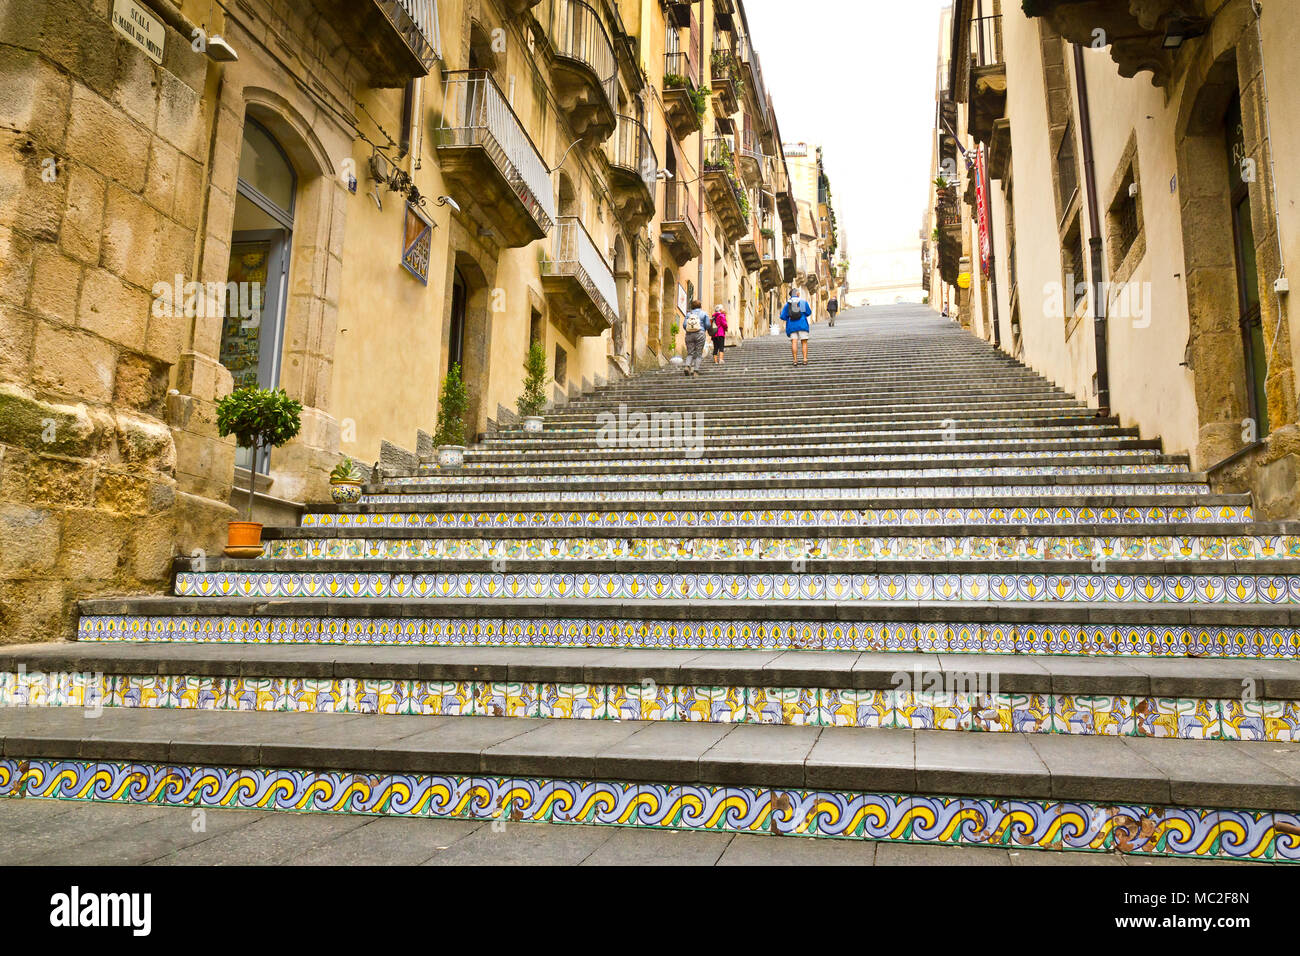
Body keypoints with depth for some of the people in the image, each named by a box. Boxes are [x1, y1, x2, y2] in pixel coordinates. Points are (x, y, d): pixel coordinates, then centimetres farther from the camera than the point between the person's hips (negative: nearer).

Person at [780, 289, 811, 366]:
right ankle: (805, 359, -3)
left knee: (794, 342, -4)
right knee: (804, 342, 4)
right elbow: (808, 313, 12)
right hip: (802, 324, -1)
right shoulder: (803, 302, 4)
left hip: (792, 325, 1)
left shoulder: (787, 304, 5)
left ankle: (795, 360, -11)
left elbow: (783, 317, 3)